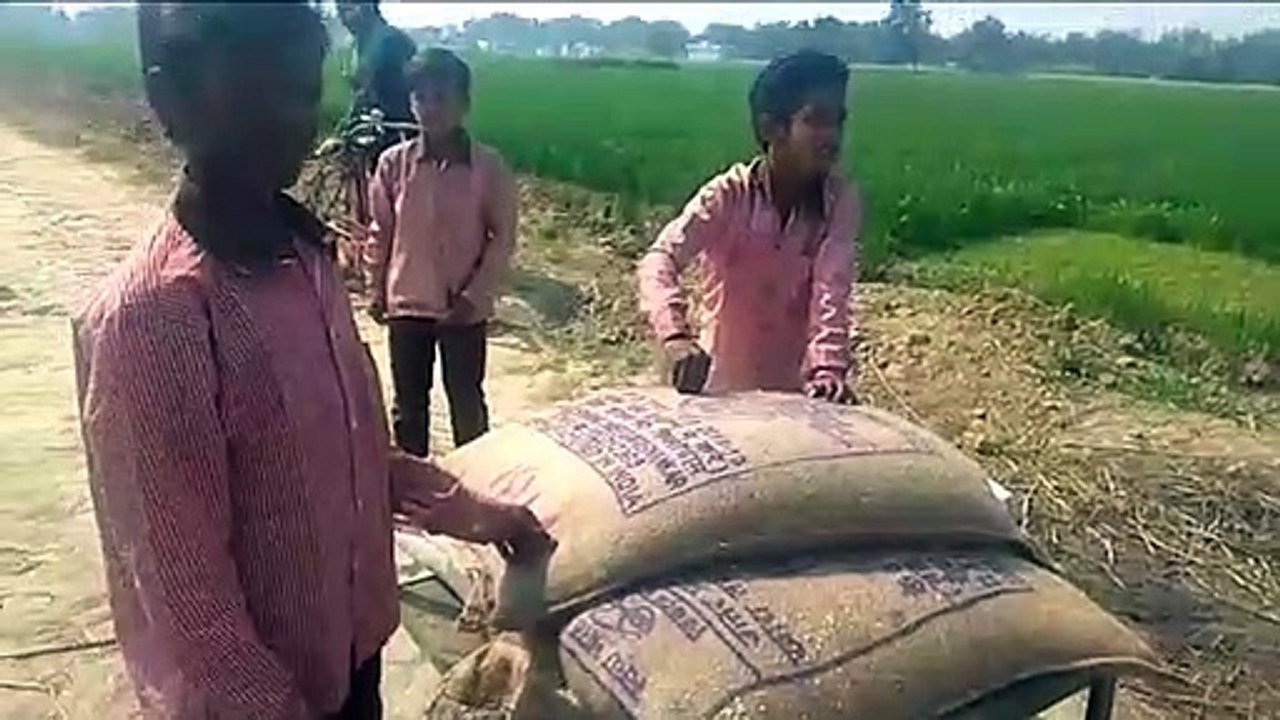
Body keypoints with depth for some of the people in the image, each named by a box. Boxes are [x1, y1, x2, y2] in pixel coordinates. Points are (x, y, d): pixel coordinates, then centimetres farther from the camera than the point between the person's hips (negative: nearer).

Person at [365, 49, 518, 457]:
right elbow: (380, 232, 5)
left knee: (467, 402, 11)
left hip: (463, 309, -2)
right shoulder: (394, 163, -6)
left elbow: (503, 238, -7)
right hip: (406, 304, 2)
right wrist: (377, 290, 7)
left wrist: (475, 296, -12)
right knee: (408, 403, 14)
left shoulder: (488, 167, -11)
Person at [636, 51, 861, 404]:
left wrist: (828, 367, -37)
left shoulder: (841, 203, -10)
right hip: (724, 386, -1)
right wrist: (676, 336, -46)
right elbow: (661, 258, -28)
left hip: (795, 390, 2)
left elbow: (831, 291, -20)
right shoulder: (729, 194, -16)